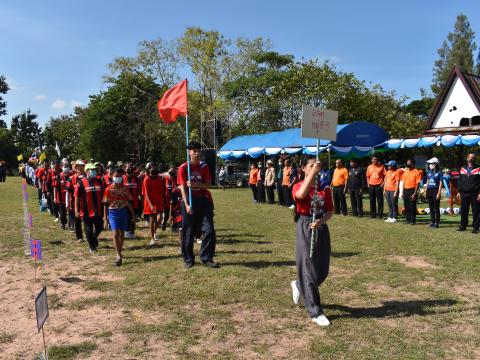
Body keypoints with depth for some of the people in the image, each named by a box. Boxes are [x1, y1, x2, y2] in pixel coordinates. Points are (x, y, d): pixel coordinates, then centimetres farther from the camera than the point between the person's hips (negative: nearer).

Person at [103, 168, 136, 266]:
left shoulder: (125, 188, 0)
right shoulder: (109, 189, -5)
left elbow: (129, 202, 7)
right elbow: (106, 204, 0)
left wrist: (132, 215, 9)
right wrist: (105, 216, -1)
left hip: (123, 211, 3)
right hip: (113, 212, -2)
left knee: (122, 233, 11)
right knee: (115, 233, -13)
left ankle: (119, 253, 28)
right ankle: (119, 256, -15)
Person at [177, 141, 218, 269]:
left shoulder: (204, 166, 4)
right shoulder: (183, 168, -3)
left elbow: (209, 184, -3)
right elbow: (182, 187, -9)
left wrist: (195, 184, -21)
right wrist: (187, 204, -19)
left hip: (204, 201, 2)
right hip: (190, 201, -2)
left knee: (209, 230, -3)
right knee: (188, 232, 3)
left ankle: (206, 258, 8)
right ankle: (188, 259, 17)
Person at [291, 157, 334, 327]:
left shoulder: (325, 188, 6)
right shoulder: (299, 186, -6)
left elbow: (330, 210, 3)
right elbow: (300, 195, -31)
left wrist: (321, 221, -17)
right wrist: (312, 173, -32)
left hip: (321, 229, 5)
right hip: (305, 230, -5)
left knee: (322, 271, 10)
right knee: (309, 270, -3)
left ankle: (299, 285, 39)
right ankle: (315, 313, 6)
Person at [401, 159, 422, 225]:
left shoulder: (417, 172, -6)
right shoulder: (405, 172, 13)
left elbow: (417, 183, -10)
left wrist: (414, 193, -16)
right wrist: (402, 192, 11)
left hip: (412, 190, -6)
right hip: (405, 190, 6)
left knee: (412, 206, -3)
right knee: (406, 206, 9)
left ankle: (413, 220, 4)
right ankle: (407, 219, 19)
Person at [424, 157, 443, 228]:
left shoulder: (439, 173, -6)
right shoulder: (429, 172, 11)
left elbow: (440, 184, -7)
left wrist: (439, 193, -12)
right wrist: (425, 190, 12)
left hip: (435, 191, -6)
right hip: (429, 191, 6)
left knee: (436, 208, -1)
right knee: (431, 208, 11)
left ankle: (437, 223, 5)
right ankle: (432, 222, 19)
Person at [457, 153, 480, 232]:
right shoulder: (462, 169, 13)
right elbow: (460, 181, 15)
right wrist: (459, 192, 9)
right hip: (464, 194, 4)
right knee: (463, 211, 8)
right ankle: (463, 226, 17)